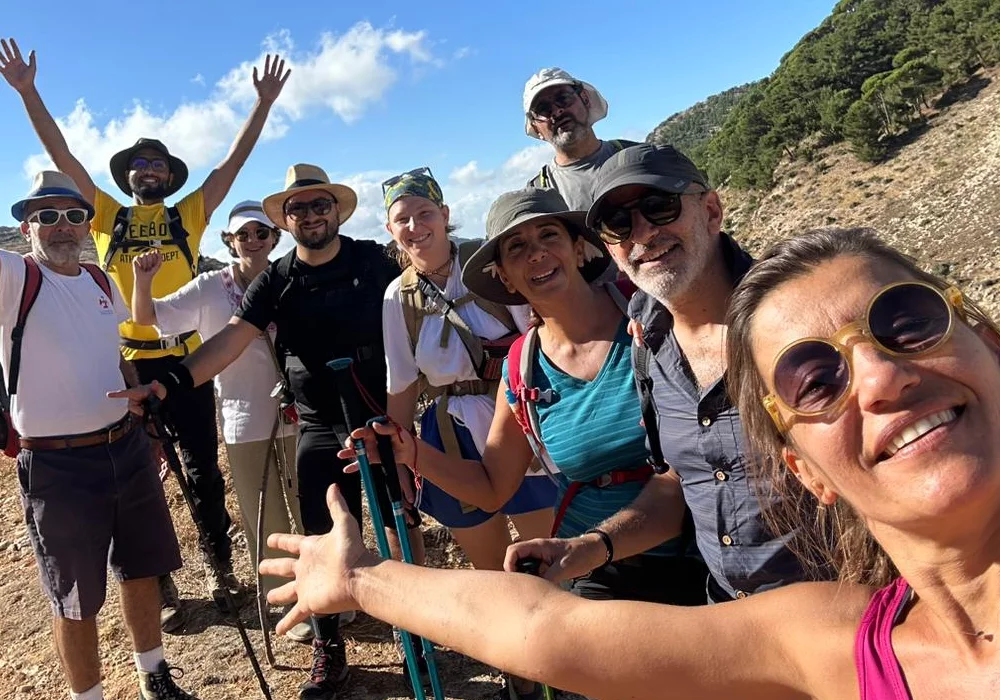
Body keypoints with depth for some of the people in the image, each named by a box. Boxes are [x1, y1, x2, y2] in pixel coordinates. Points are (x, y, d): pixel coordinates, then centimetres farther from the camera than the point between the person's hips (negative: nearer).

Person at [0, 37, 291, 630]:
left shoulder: (189, 215, 8)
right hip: (129, 360, 0)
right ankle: (161, 585, 21)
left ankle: (220, 568, 24)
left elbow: (234, 162, 4)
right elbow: (62, 156, 4)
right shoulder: (108, 217, 9)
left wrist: (264, 104, 0)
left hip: (187, 358, 0)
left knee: (204, 469, 9)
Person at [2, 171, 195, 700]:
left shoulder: (102, 282, 9)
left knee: (141, 570, 19)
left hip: (127, 448, 6)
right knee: (76, 599, 8)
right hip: (56, 465, -6)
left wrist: (147, 428, 18)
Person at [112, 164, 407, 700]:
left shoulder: (373, 260, -4)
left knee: (400, 529, 10)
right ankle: (328, 652, 24)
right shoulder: (276, 280, -1)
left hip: (384, 419, -1)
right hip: (319, 431, 1)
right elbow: (232, 336, -14)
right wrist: (173, 381, -28)